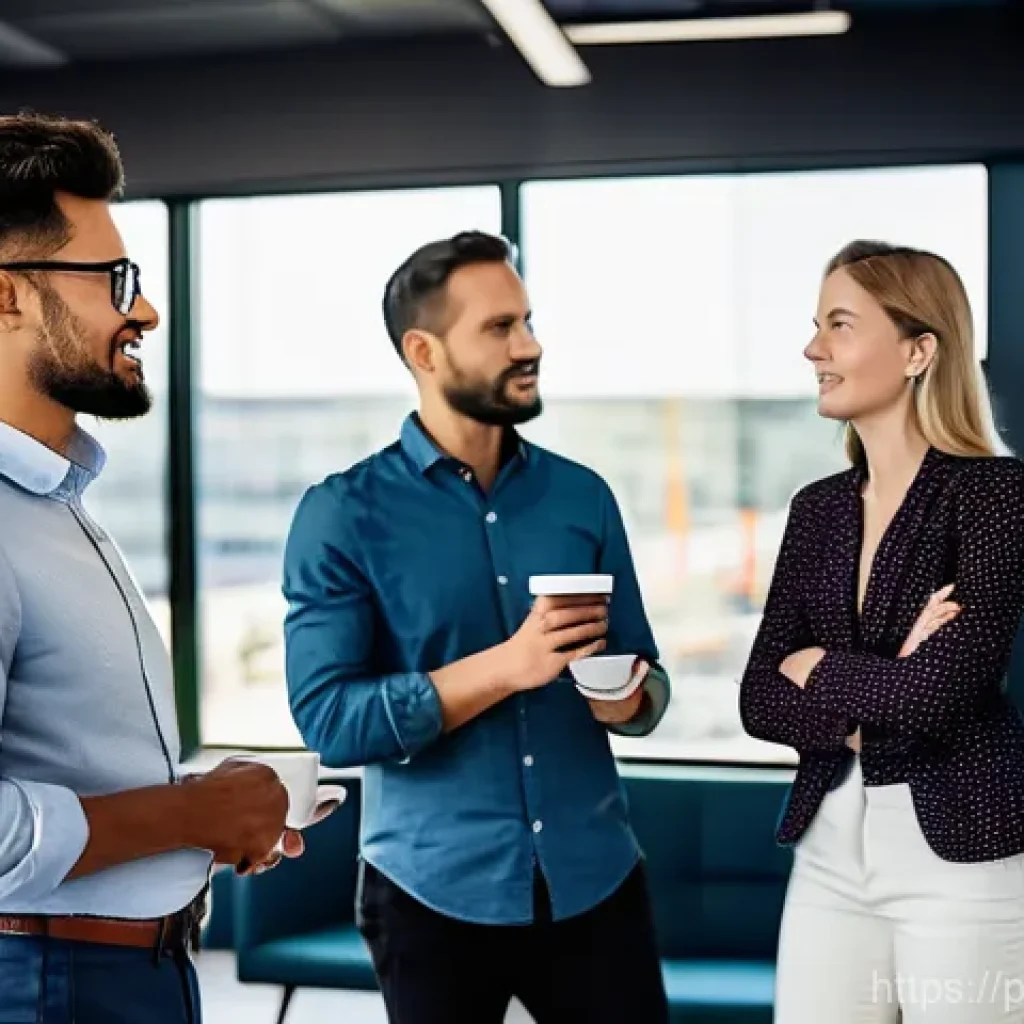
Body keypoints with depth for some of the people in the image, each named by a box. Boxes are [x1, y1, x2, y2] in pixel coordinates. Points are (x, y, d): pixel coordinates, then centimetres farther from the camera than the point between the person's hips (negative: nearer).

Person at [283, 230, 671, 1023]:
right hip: (435, 892, -3)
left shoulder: (583, 496, 3)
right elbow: (328, 718, -15)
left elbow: (645, 675, 8)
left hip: (594, 880, 3)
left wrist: (625, 697, -15)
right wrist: (508, 666, -22)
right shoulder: (344, 514, -7)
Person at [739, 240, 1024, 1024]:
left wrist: (818, 669, -5)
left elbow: (943, 692, -21)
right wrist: (866, 709, -14)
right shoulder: (818, 509, 7)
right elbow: (760, 699, 3)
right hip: (829, 851, 6)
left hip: (960, 856, -5)